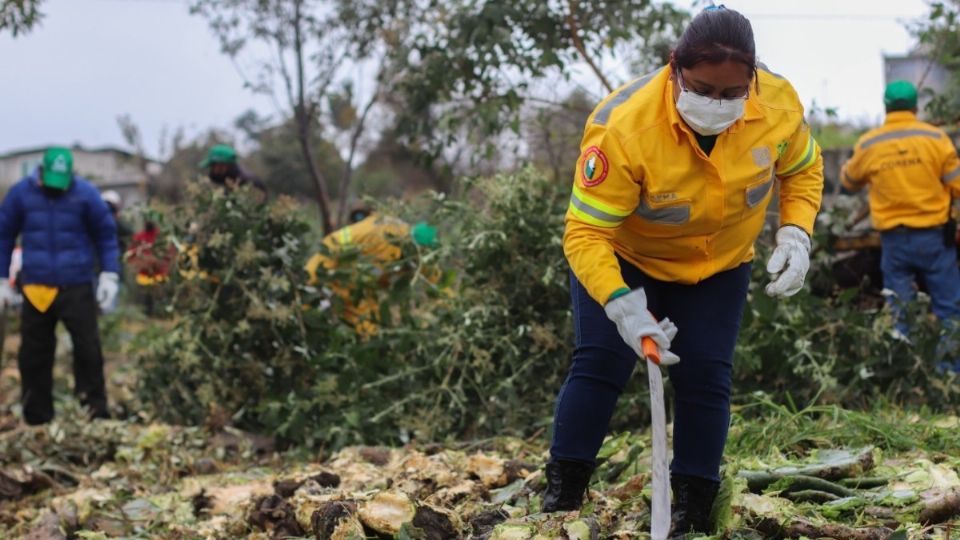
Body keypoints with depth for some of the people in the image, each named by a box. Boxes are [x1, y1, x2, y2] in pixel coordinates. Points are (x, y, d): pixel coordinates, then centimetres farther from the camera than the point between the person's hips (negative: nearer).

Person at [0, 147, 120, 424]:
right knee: (33, 355, 7)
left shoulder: (85, 193, -2)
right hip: (35, 288, 2)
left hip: (77, 287, -2)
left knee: (88, 349, -3)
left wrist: (109, 275, -3)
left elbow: (106, 235, 6)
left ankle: (96, 410, 7)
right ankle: (37, 417, 18)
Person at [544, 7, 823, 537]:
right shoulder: (622, 126, -38)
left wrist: (795, 233, -18)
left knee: (705, 379, -3)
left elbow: (802, 169, -2)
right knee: (597, 366, -10)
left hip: (719, 268, 3)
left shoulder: (779, 103, -25)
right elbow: (585, 233, -34)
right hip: (623, 258, -3)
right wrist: (622, 305, -47)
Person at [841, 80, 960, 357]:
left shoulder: (868, 145, -2)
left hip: (893, 238, 2)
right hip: (933, 235, -2)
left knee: (900, 310, 11)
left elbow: (848, 182, 15)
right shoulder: (935, 137, -7)